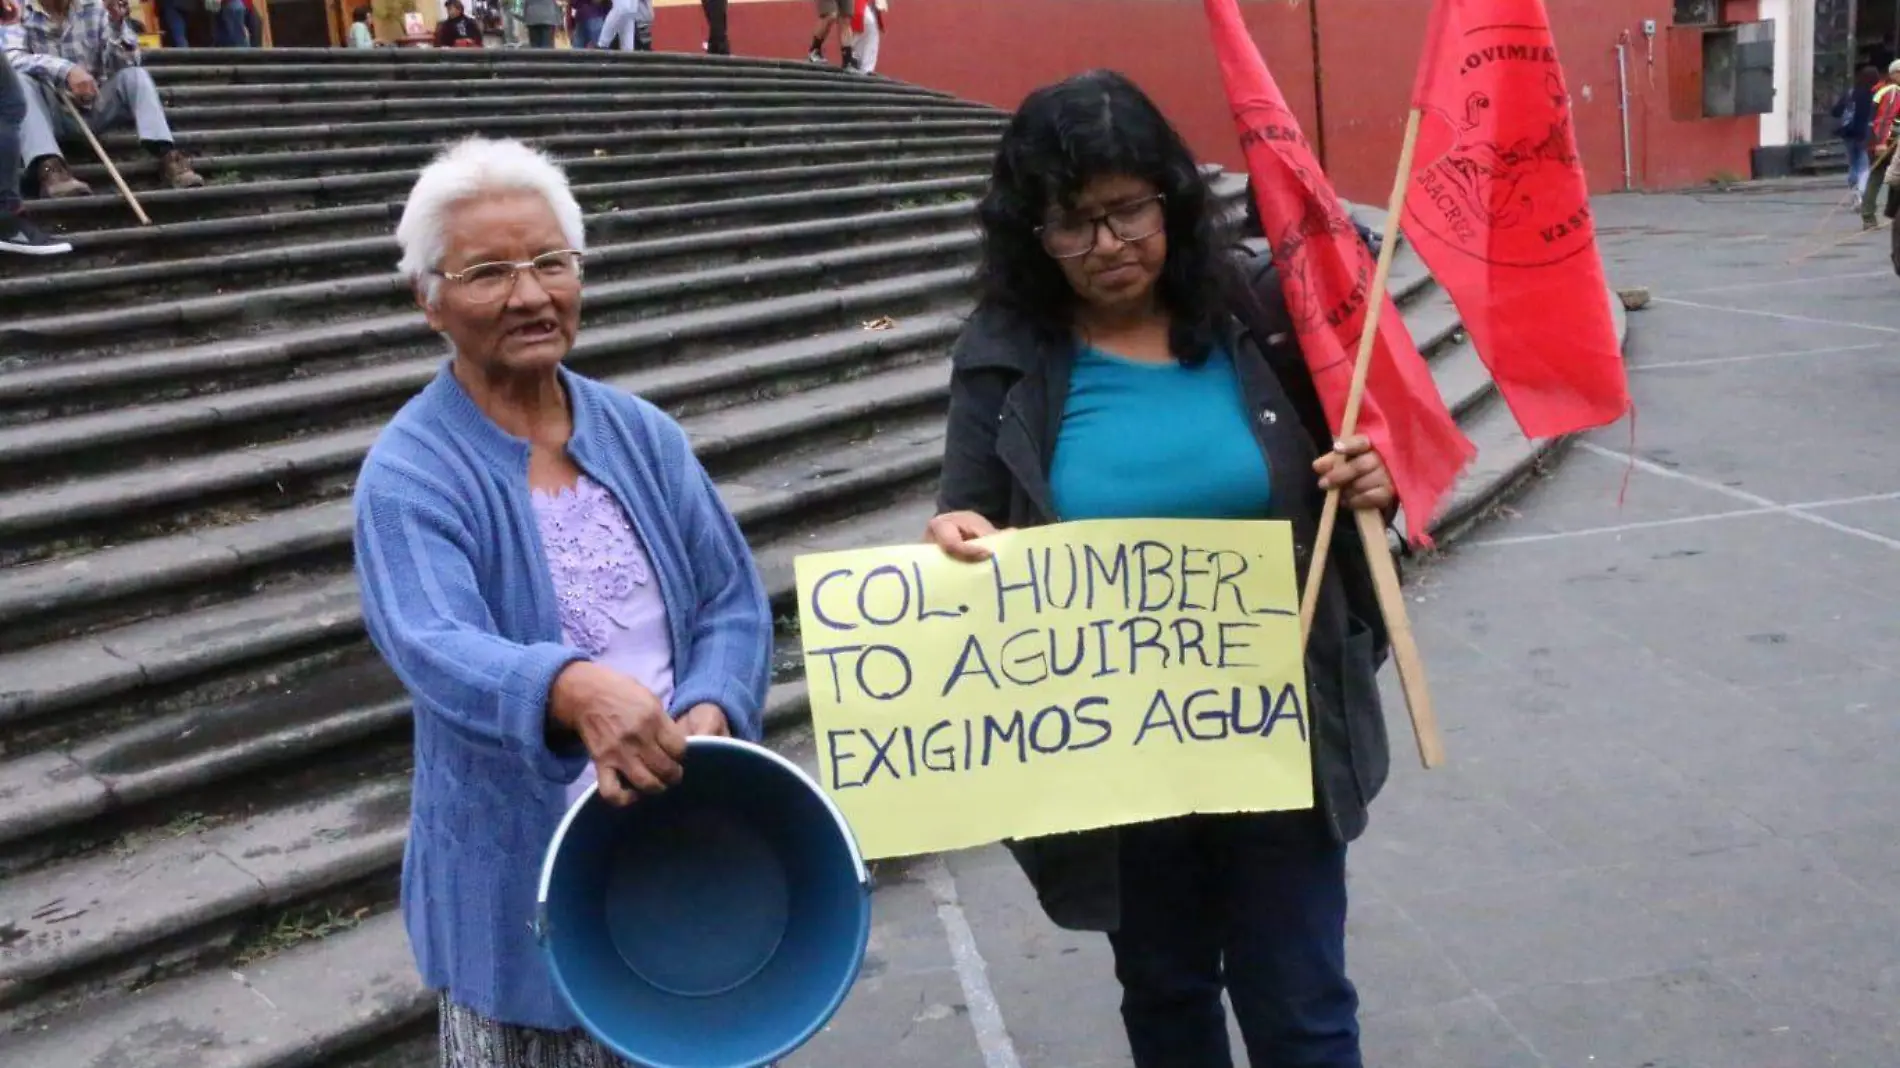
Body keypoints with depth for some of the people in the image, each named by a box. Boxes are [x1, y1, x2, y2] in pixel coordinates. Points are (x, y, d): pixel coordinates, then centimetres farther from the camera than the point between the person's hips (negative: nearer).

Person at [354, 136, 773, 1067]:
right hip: (522, 879, -4)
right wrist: (576, 689, -49)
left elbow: (735, 604, 0)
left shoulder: (641, 434, 3)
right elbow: (438, 649, -29)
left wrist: (704, 718, -20)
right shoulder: (410, 474, -12)